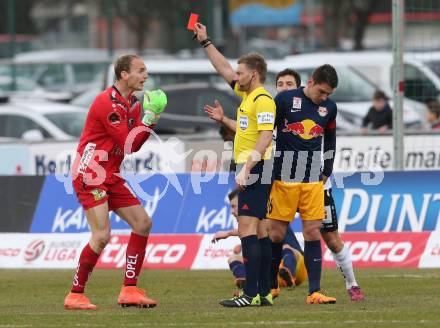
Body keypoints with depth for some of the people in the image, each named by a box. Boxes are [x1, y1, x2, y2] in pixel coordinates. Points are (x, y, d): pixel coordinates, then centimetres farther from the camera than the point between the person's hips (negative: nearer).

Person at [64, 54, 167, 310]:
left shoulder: (133, 103, 12)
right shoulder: (108, 102, -18)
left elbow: (133, 145, 12)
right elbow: (127, 145, -19)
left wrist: (150, 121, 0)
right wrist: (147, 120, -13)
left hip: (111, 177, 10)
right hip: (90, 175, -10)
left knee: (143, 224, 5)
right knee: (102, 235, -17)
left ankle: (130, 290, 8)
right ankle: (75, 295, -7)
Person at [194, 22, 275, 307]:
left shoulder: (263, 100, -14)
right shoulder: (248, 94, 15)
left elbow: (265, 138, -22)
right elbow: (224, 69, 28)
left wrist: (247, 168, -28)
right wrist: (205, 42, 30)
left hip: (255, 169, -10)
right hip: (250, 170, 10)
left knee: (248, 229, -13)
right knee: (259, 231, 9)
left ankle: (251, 294, -17)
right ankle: (264, 292, 10)